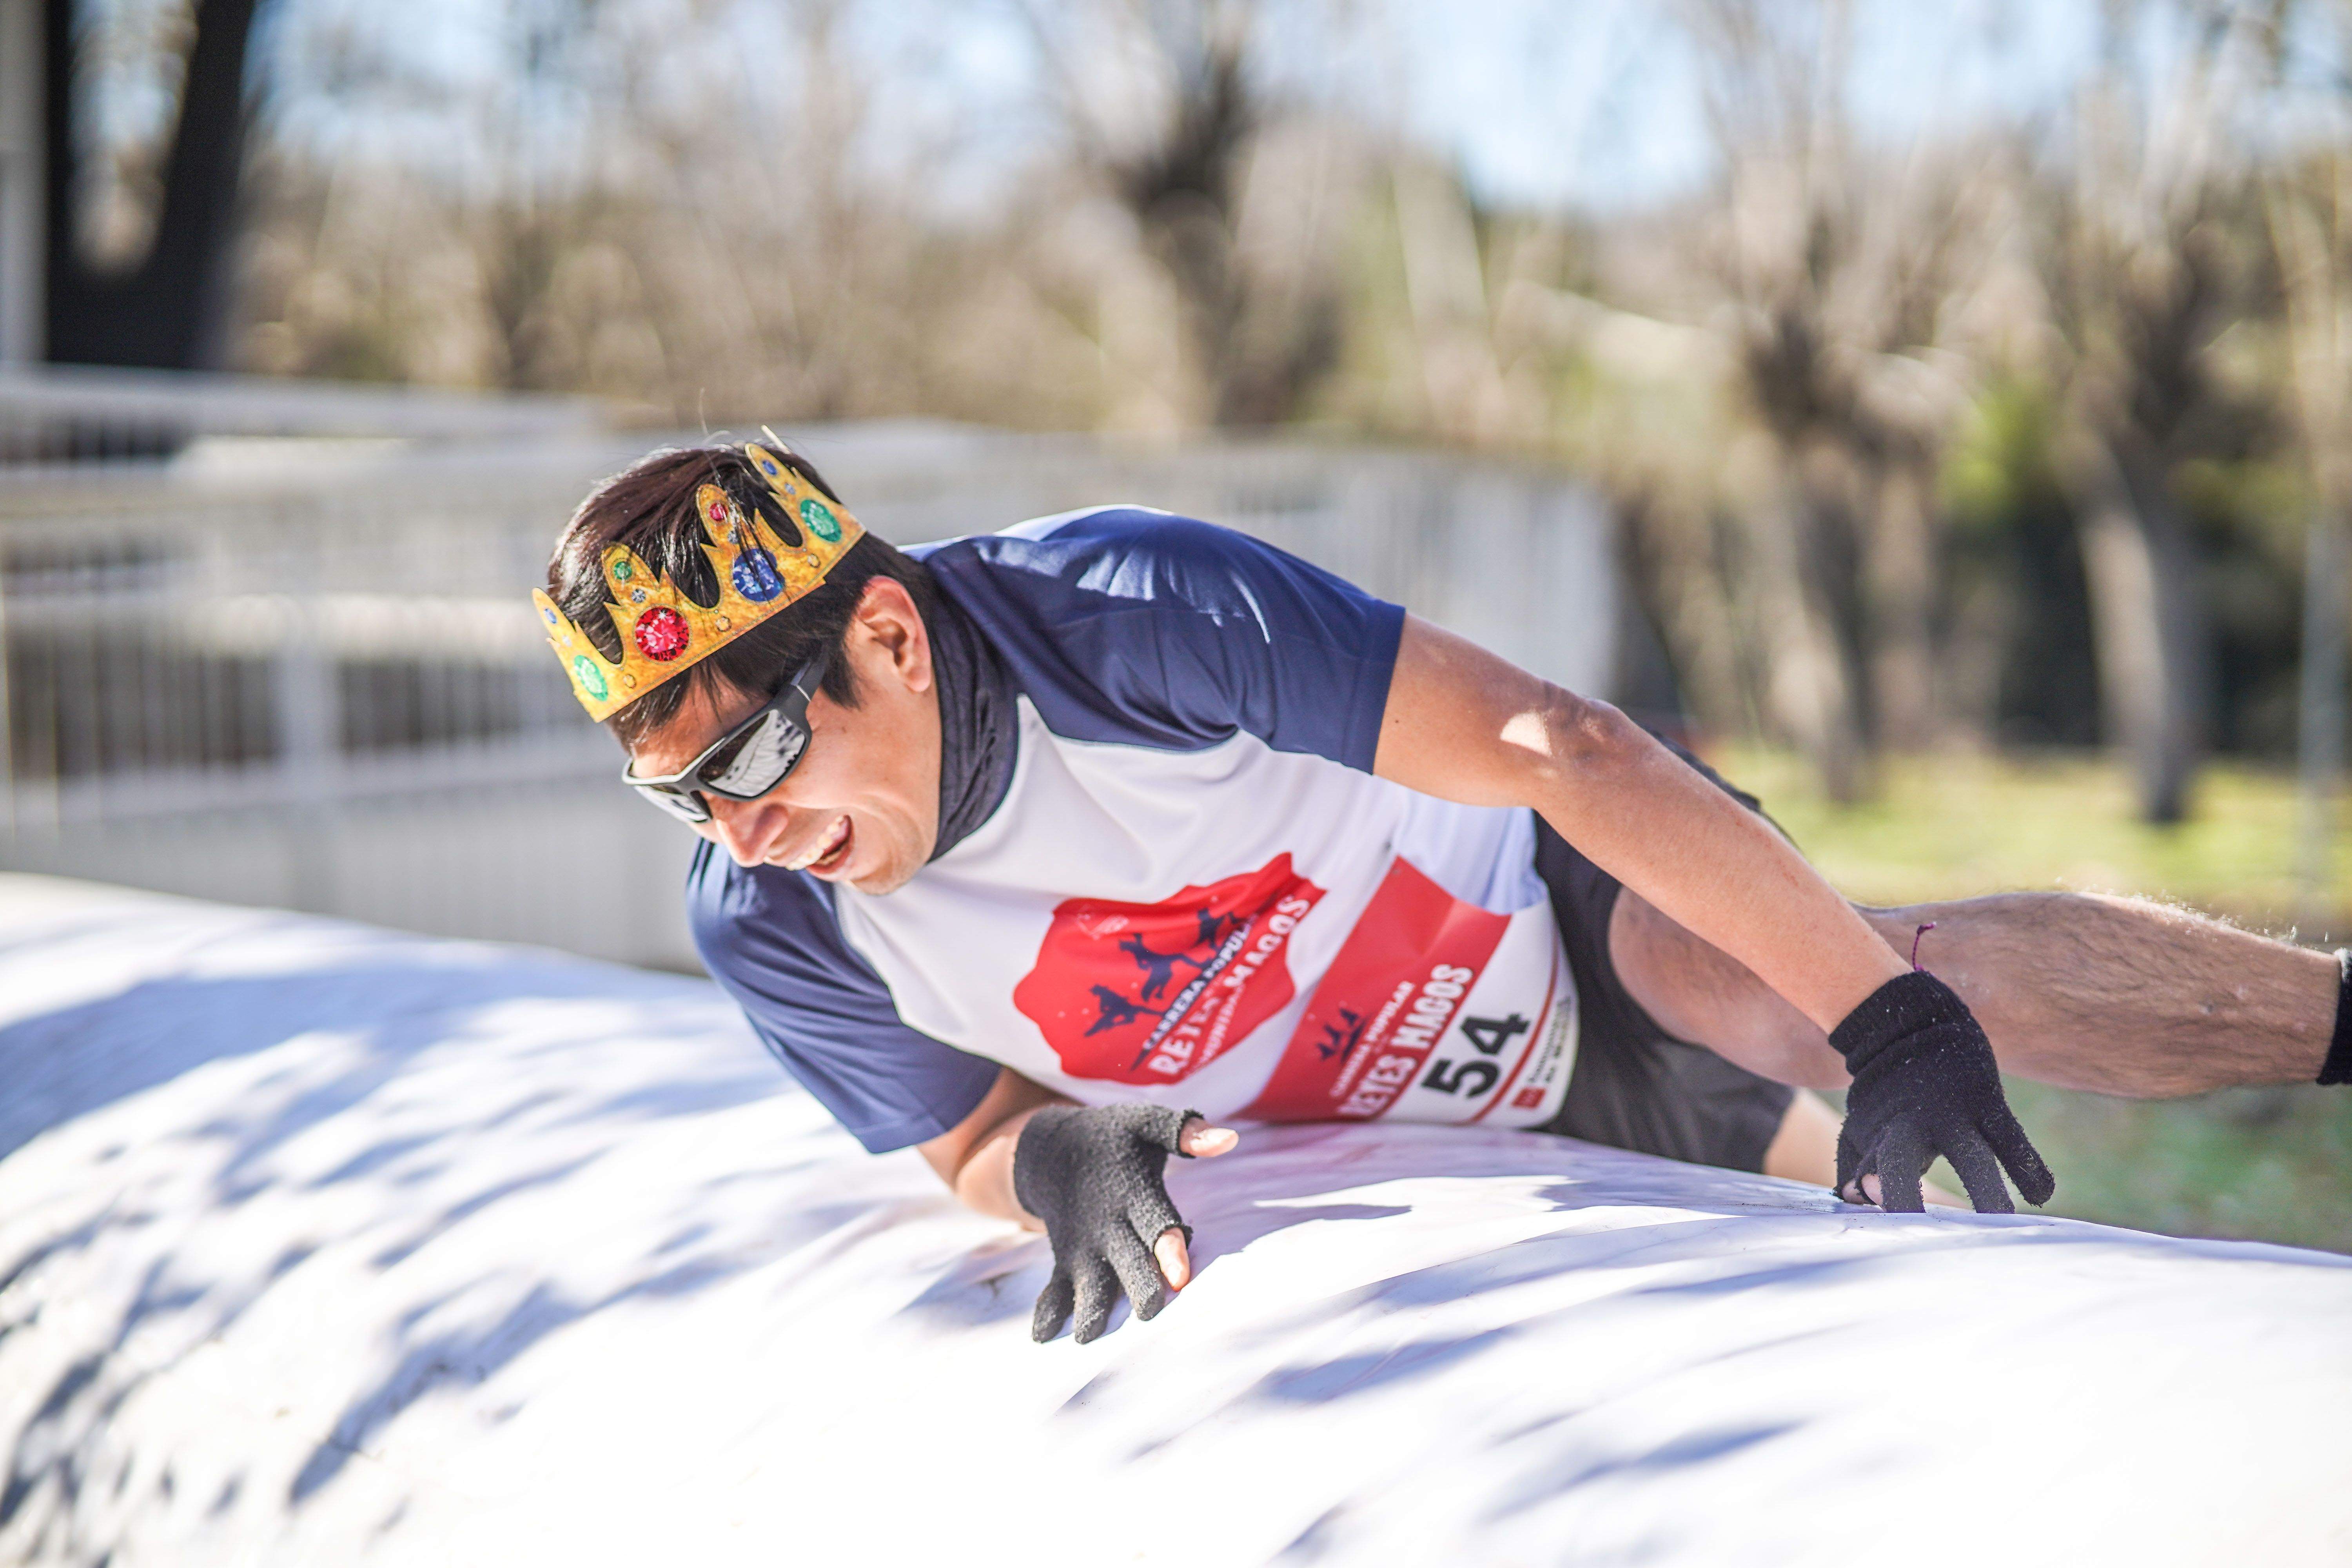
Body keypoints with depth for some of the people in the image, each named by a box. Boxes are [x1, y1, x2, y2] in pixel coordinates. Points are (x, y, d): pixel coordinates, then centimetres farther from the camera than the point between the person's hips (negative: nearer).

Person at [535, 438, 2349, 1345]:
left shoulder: (1129, 611, -35)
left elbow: (1556, 745, -35)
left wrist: (1890, 1020, -37)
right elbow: (964, 1140, -5)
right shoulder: (768, 931, -21)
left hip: (1550, 906, -4)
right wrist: (1059, 1155, -33)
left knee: (1866, 995, -27)